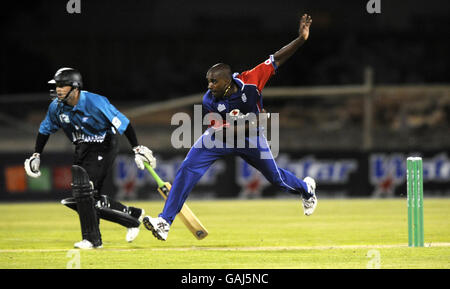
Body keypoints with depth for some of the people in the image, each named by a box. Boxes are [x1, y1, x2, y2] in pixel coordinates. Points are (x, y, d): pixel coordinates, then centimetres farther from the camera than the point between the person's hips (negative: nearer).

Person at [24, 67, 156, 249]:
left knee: (84, 188, -20)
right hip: (81, 149, 7)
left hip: (103, 147, -7)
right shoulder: (57, 106, -6)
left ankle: (92, 239, -11)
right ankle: (132, 215, 24)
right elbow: (45, 130, 12)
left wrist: (137, 149, -21)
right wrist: (36, 156, 9)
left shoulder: (95, 103, -24)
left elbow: (122, 123, -20)